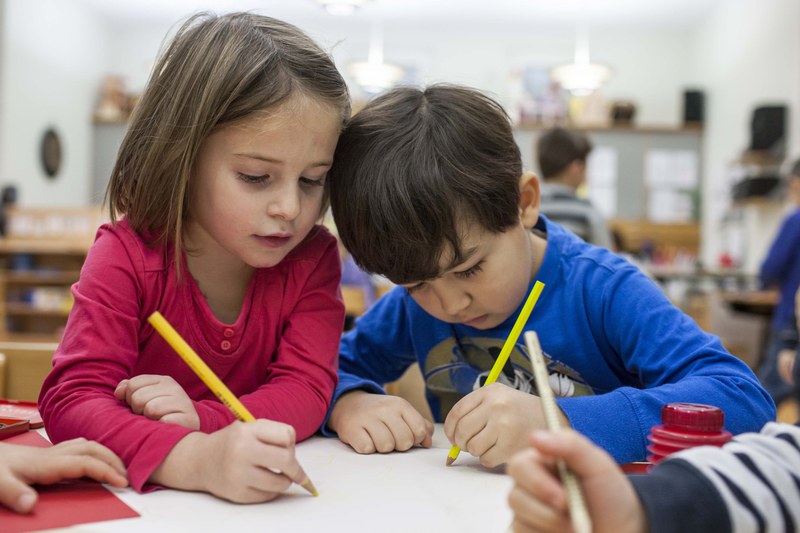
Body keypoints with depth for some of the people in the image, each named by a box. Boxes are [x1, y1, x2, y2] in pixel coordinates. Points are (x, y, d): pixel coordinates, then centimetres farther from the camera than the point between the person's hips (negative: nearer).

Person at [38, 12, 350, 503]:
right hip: (136, 496, -1)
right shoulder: (127, 255, -16)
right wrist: (196, 459, -42)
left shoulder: (314, 257, -8)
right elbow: (72, 402, -25)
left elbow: (307, 388, -14)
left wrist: (204, 420, -32)